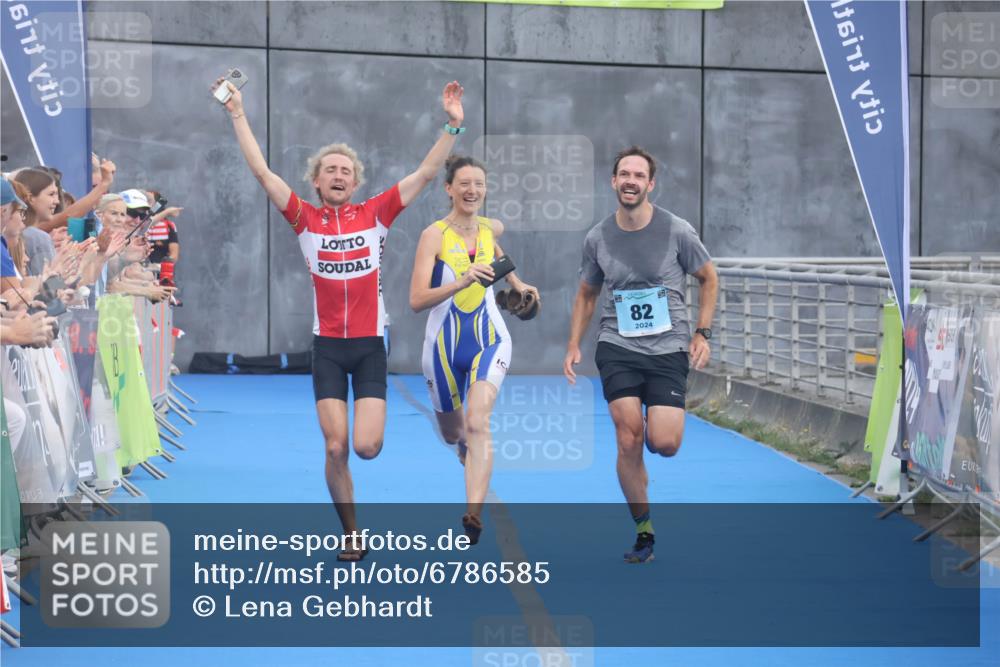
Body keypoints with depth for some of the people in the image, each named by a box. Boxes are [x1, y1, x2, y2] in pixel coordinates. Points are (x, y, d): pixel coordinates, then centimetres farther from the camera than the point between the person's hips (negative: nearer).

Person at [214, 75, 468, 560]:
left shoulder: (375, 214, 2)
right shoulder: (306, 220, 1)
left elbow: (426, 173, -1)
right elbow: (261, 171, -3)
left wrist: (453, 125, -8)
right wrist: (238, 115, -6)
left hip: (370, 346, 0)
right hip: (328, 348, 0)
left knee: (367, 446, -10)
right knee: (335, 448, -4)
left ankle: (370, 421, 28)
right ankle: (352, 536, 12)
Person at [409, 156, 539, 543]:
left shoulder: (492, 229, 1)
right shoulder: (434, 235, -13)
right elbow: (416, 300, -23)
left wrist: (517, 283, 23)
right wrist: (462, 282, -34)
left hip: (489, 340, 1)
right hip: (444, 344, -1)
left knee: (477, 423, -21)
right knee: (452, 433, 17)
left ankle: (474, 515, -30)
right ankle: (467, 450, 56)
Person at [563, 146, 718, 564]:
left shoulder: (677, 232, -4)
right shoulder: (597, 238, 3)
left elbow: (708, 278, 10)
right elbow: (586, 294, 17)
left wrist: (702, 333, 1)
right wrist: (574, 345, 7)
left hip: (669, 349, -1)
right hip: (617, 349, 1)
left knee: (664, 444, -13)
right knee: (629, 442, -11)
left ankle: (663, 423, 26)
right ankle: (644, 531, 5)